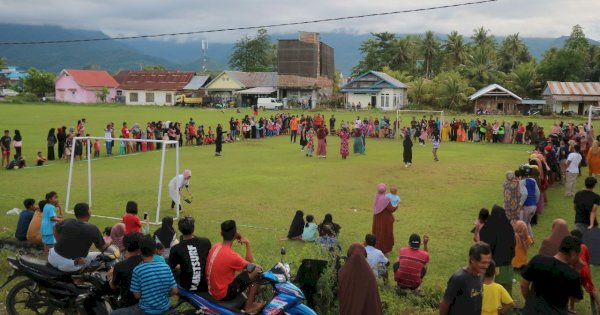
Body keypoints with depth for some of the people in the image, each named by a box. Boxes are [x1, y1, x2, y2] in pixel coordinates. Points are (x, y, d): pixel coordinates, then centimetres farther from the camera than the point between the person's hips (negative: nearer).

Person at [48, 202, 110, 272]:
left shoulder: (67, 222, -2)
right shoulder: (93, 229, -13)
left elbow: (55, 227, 21)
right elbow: (102, 248, -4)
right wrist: (110, 242, 17)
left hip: (54, 259, 4)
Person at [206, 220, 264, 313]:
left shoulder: (215, 247, -4)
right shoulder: (231, 255, -28)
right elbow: (250, 265, -9)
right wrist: (248, 244, -7)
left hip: (212, 289, 8)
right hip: (223, 294, -8)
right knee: (257, 271, -8)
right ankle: (249, 306, 3)